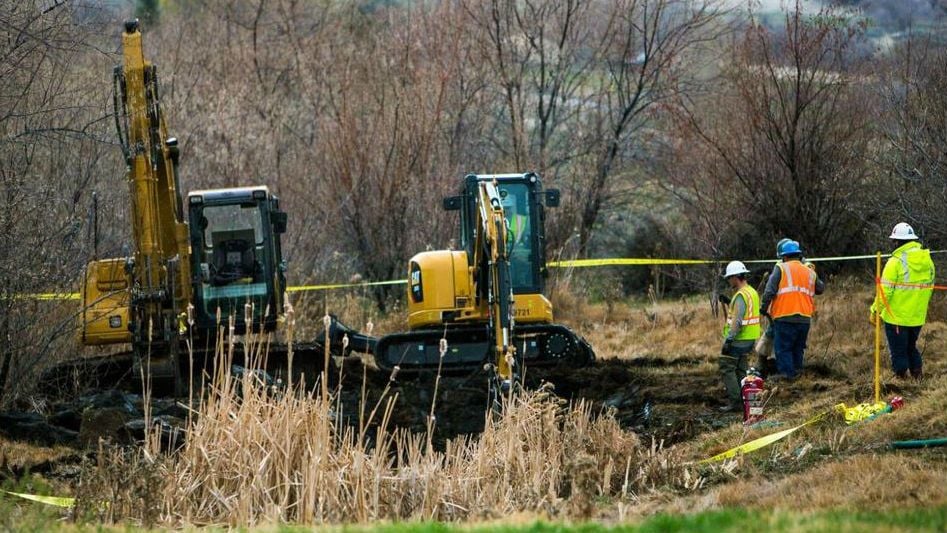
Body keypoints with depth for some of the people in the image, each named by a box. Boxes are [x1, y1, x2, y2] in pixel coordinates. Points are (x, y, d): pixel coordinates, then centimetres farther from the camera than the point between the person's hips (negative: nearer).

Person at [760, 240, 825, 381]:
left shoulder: (781, 268, -1)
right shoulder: (810, 272, 13)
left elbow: (770, 290, -8)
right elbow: (820, 288, 26)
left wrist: (764, 308, 1)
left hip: (785, 317, -5)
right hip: (805, 318, 5)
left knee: (782, 347, -1)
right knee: (798, 347, 16)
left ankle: (786, 372, -7)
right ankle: (796, 371, 17)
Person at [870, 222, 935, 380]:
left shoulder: (896, 262, -17)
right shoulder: (927, 261, 1)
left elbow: (885, 291, -17)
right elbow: (929, 288, 9)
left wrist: (875, 311, -6)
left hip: (896, 317, -6)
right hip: (918, 317, 6)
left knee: (898, 351, 5)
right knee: (911, 347, 22)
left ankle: (901, 377, 7)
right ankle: (918, 375, 18)